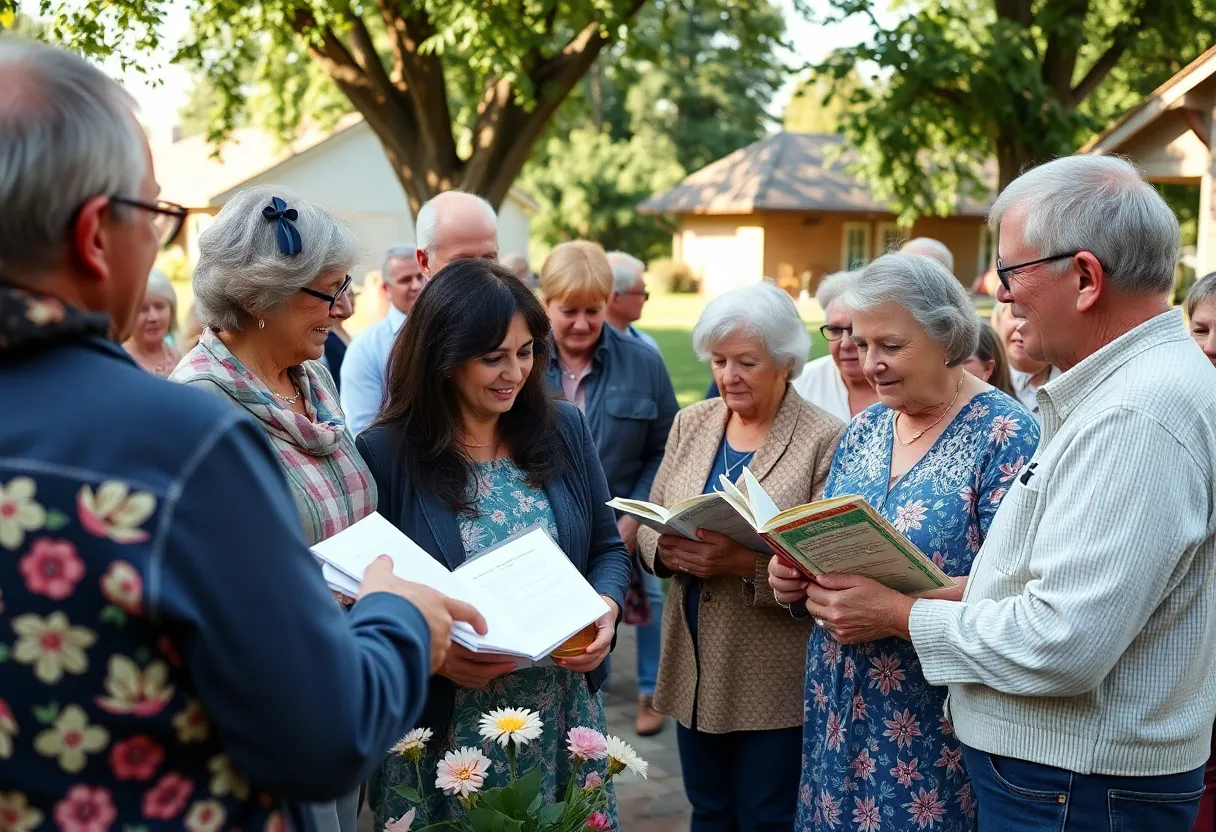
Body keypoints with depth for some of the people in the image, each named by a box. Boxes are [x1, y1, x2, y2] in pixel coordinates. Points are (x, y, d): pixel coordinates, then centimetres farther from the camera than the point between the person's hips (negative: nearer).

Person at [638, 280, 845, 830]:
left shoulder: (825, 439, -12)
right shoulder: (690, 423, 6)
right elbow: (650, 521, 8)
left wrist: (746, 562, -30)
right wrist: (667, 550, -14)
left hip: (775, 681, -5)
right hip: (694, 670, 5)